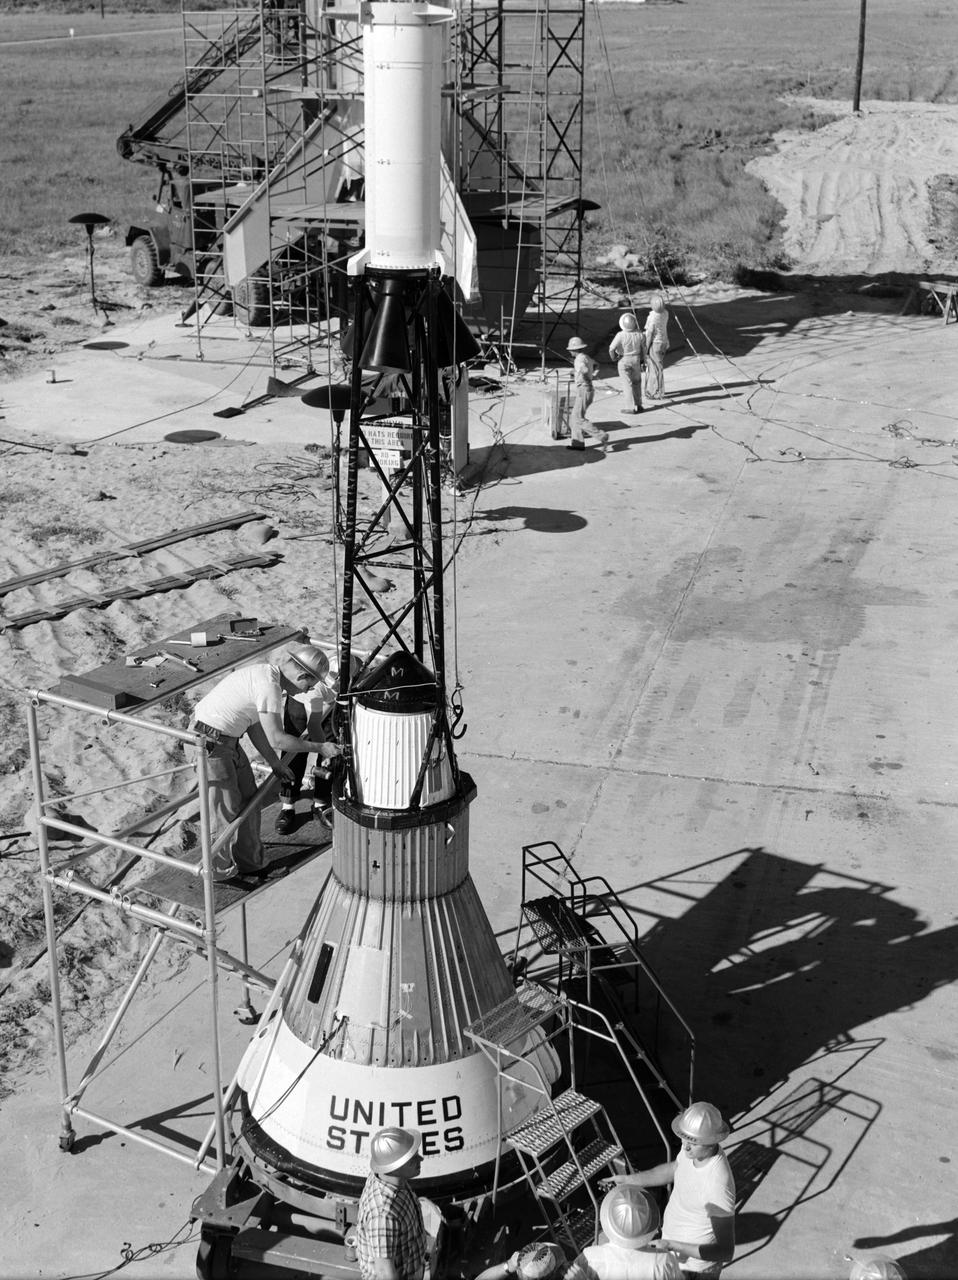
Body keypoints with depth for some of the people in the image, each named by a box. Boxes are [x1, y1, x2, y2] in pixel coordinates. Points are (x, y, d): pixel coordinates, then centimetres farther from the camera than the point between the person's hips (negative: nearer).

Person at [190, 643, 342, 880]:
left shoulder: (265, 672, 7)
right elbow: (276, 739, -24)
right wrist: (319, 748, -15)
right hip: (208, 742, -10)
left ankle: (249, 862, 27)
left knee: (248, 798, 15)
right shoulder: (269, 685, -24)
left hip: (226, 739, 10)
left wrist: (275, 764, 16)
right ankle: (218, 869, 17)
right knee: (226, 808, 0)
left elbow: (254, 727, 14)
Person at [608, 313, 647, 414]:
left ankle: (630, 408, 4)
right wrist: (643, 363, 12)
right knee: (636, 383, 18)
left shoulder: (621, 335, -22)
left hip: (624, 361, -4)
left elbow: (611, 349, -20)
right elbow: (644, 350, -1)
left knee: (627, 384, 3)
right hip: (636, 360, 4)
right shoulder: (640, 335, -10)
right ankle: (638, 405, 22)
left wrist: (614, 357, 1)